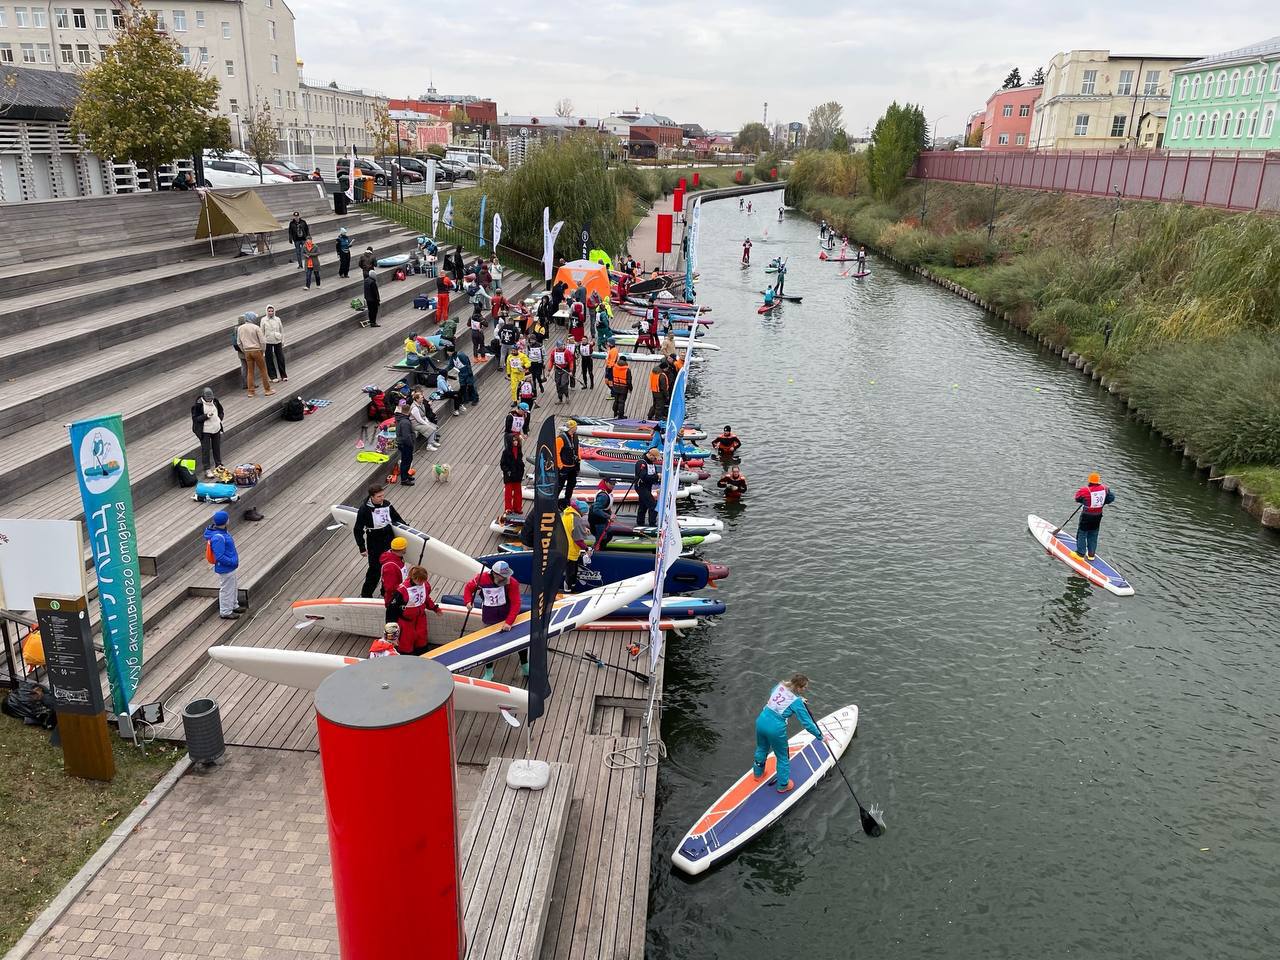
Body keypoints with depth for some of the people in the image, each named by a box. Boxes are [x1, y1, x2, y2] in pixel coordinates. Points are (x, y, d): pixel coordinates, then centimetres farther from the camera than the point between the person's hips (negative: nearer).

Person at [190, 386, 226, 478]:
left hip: (216, 428, 5)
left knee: (217, 448, 18)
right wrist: (206, 416, -27)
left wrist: (220, 418, -1)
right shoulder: (198, 404, -14)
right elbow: (195, 418, -14)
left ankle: (218, 465, 34)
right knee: (206, 450, -2)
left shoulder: (215, 401, 1)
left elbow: (221, 412, 17)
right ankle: (207, 470, 3)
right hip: (205, 430, -5)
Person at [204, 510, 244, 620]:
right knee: (226, 590, 9)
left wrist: (234, 560, 10)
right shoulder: (218, 538, -31)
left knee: (233, 588, 26)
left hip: (230, 567, 9)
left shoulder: (223, 531, -2)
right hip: (225, 569, -9)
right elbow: (220, 557, -29)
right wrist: (233, 562, -19)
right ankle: (225, 612, 25)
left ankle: (234, 606, 44)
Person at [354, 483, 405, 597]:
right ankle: (366, 594, 17)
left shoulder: (387, 504, -4)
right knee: (375, 569, -2)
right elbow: (358, 530, -12)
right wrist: (362, 548, -12)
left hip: (389, 540, 5)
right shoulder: (364, 509, -18)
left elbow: (397, 518, 14)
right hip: (374, 544, -5)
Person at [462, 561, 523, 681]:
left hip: (508, 614, 0)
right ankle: (489, 672, 30)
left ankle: (525, 667, 34)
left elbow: (516, 603, -22)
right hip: (490, 619, 0)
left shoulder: (512, 583, -23)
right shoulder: (481, 578, -21)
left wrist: (509, 622, -28)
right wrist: (468, 601, -19)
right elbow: (469, 587, -2)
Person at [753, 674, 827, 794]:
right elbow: (807, 723, -10)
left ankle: (758, 773, 53)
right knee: (783, 757, 17)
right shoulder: (797, 702, -14)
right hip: (776, 728, -7)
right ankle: (783, 785, 32)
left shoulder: (780, 686, 3)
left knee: (762, 748, 32)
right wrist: (820, 736, 3)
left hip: (761, 720, 7)